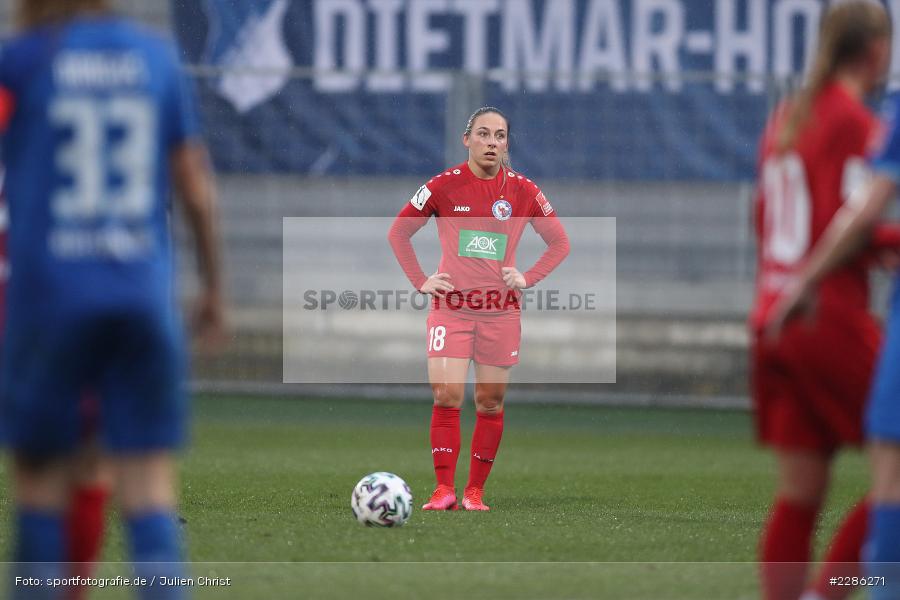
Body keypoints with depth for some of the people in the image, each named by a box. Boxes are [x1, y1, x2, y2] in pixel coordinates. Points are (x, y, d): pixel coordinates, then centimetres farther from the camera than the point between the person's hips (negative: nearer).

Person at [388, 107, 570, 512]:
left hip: (500, 310, 2)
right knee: (446, 397, -12)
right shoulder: (444, 186, -2)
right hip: (450, 307, -2)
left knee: (491, 403, 3)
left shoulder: (522, 190, 2)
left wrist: (528, 278, 0)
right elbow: (398, 233, 9)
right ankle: (444, 489, -10)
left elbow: (560, 242, 13)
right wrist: (420, 282, 0)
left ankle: (475, 491, 12)